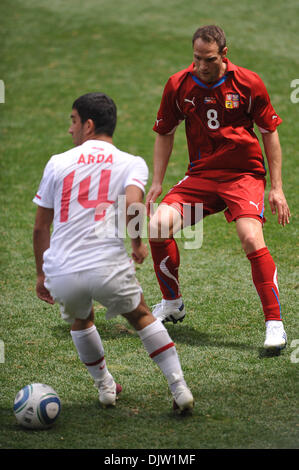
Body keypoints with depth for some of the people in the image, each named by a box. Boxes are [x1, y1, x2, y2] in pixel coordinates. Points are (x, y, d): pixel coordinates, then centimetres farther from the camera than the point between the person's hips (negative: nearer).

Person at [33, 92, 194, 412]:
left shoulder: (58, 163, 12)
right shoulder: (132, 163, 8)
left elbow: (40, 227, 14)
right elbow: (132, 203, -14)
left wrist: (41, 275, 25)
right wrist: (138, 243, 4)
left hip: (61, 274, 1)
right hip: (109, 268, -1)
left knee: (80, 320, 32)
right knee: (140, 315, 24)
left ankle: (105, 387, 35)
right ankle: (179, 389, 15)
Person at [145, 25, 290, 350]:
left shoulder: (248, 83, -9)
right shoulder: (178, 86, -2)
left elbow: (270, 132, 1)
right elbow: (165, 134, 12)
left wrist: (276, 188, -2)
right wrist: (156, 183, 6)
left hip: (243, 174, -3)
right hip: (200, 175, 3)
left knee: (251, 238, -27)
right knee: (157, 225, -17)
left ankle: (275, 324, -17)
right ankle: (172, 305, 8)